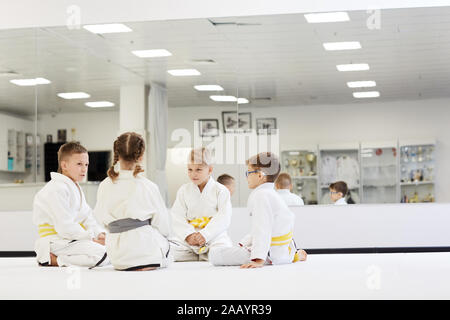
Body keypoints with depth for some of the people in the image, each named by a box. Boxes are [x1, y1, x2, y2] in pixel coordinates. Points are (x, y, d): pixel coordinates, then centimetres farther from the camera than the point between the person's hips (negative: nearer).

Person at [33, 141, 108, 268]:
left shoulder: (75, 188, 18)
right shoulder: (56, 190, -17)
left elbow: (87, 217, 15)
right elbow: (65, 226, -23)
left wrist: (100, 234, -3)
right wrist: (90, 238, -18)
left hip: (74, 238, 10)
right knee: (101, 255, -25)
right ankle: (51, 260, -16)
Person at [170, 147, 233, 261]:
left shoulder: (221, 191, 3)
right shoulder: (184, 190, 12)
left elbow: (223, 219, -7)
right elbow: (177, 218, 3)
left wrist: (205, 235, -20)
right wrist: (188, 235, -15)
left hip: (214, 236, -2)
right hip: (187, 238, 2)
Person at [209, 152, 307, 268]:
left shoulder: (261, 195, -18)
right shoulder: (271, 194, 14)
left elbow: (263, 230, -27)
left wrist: (259, 260, -32)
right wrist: (243, 243, 24)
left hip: (272, 255, -10)